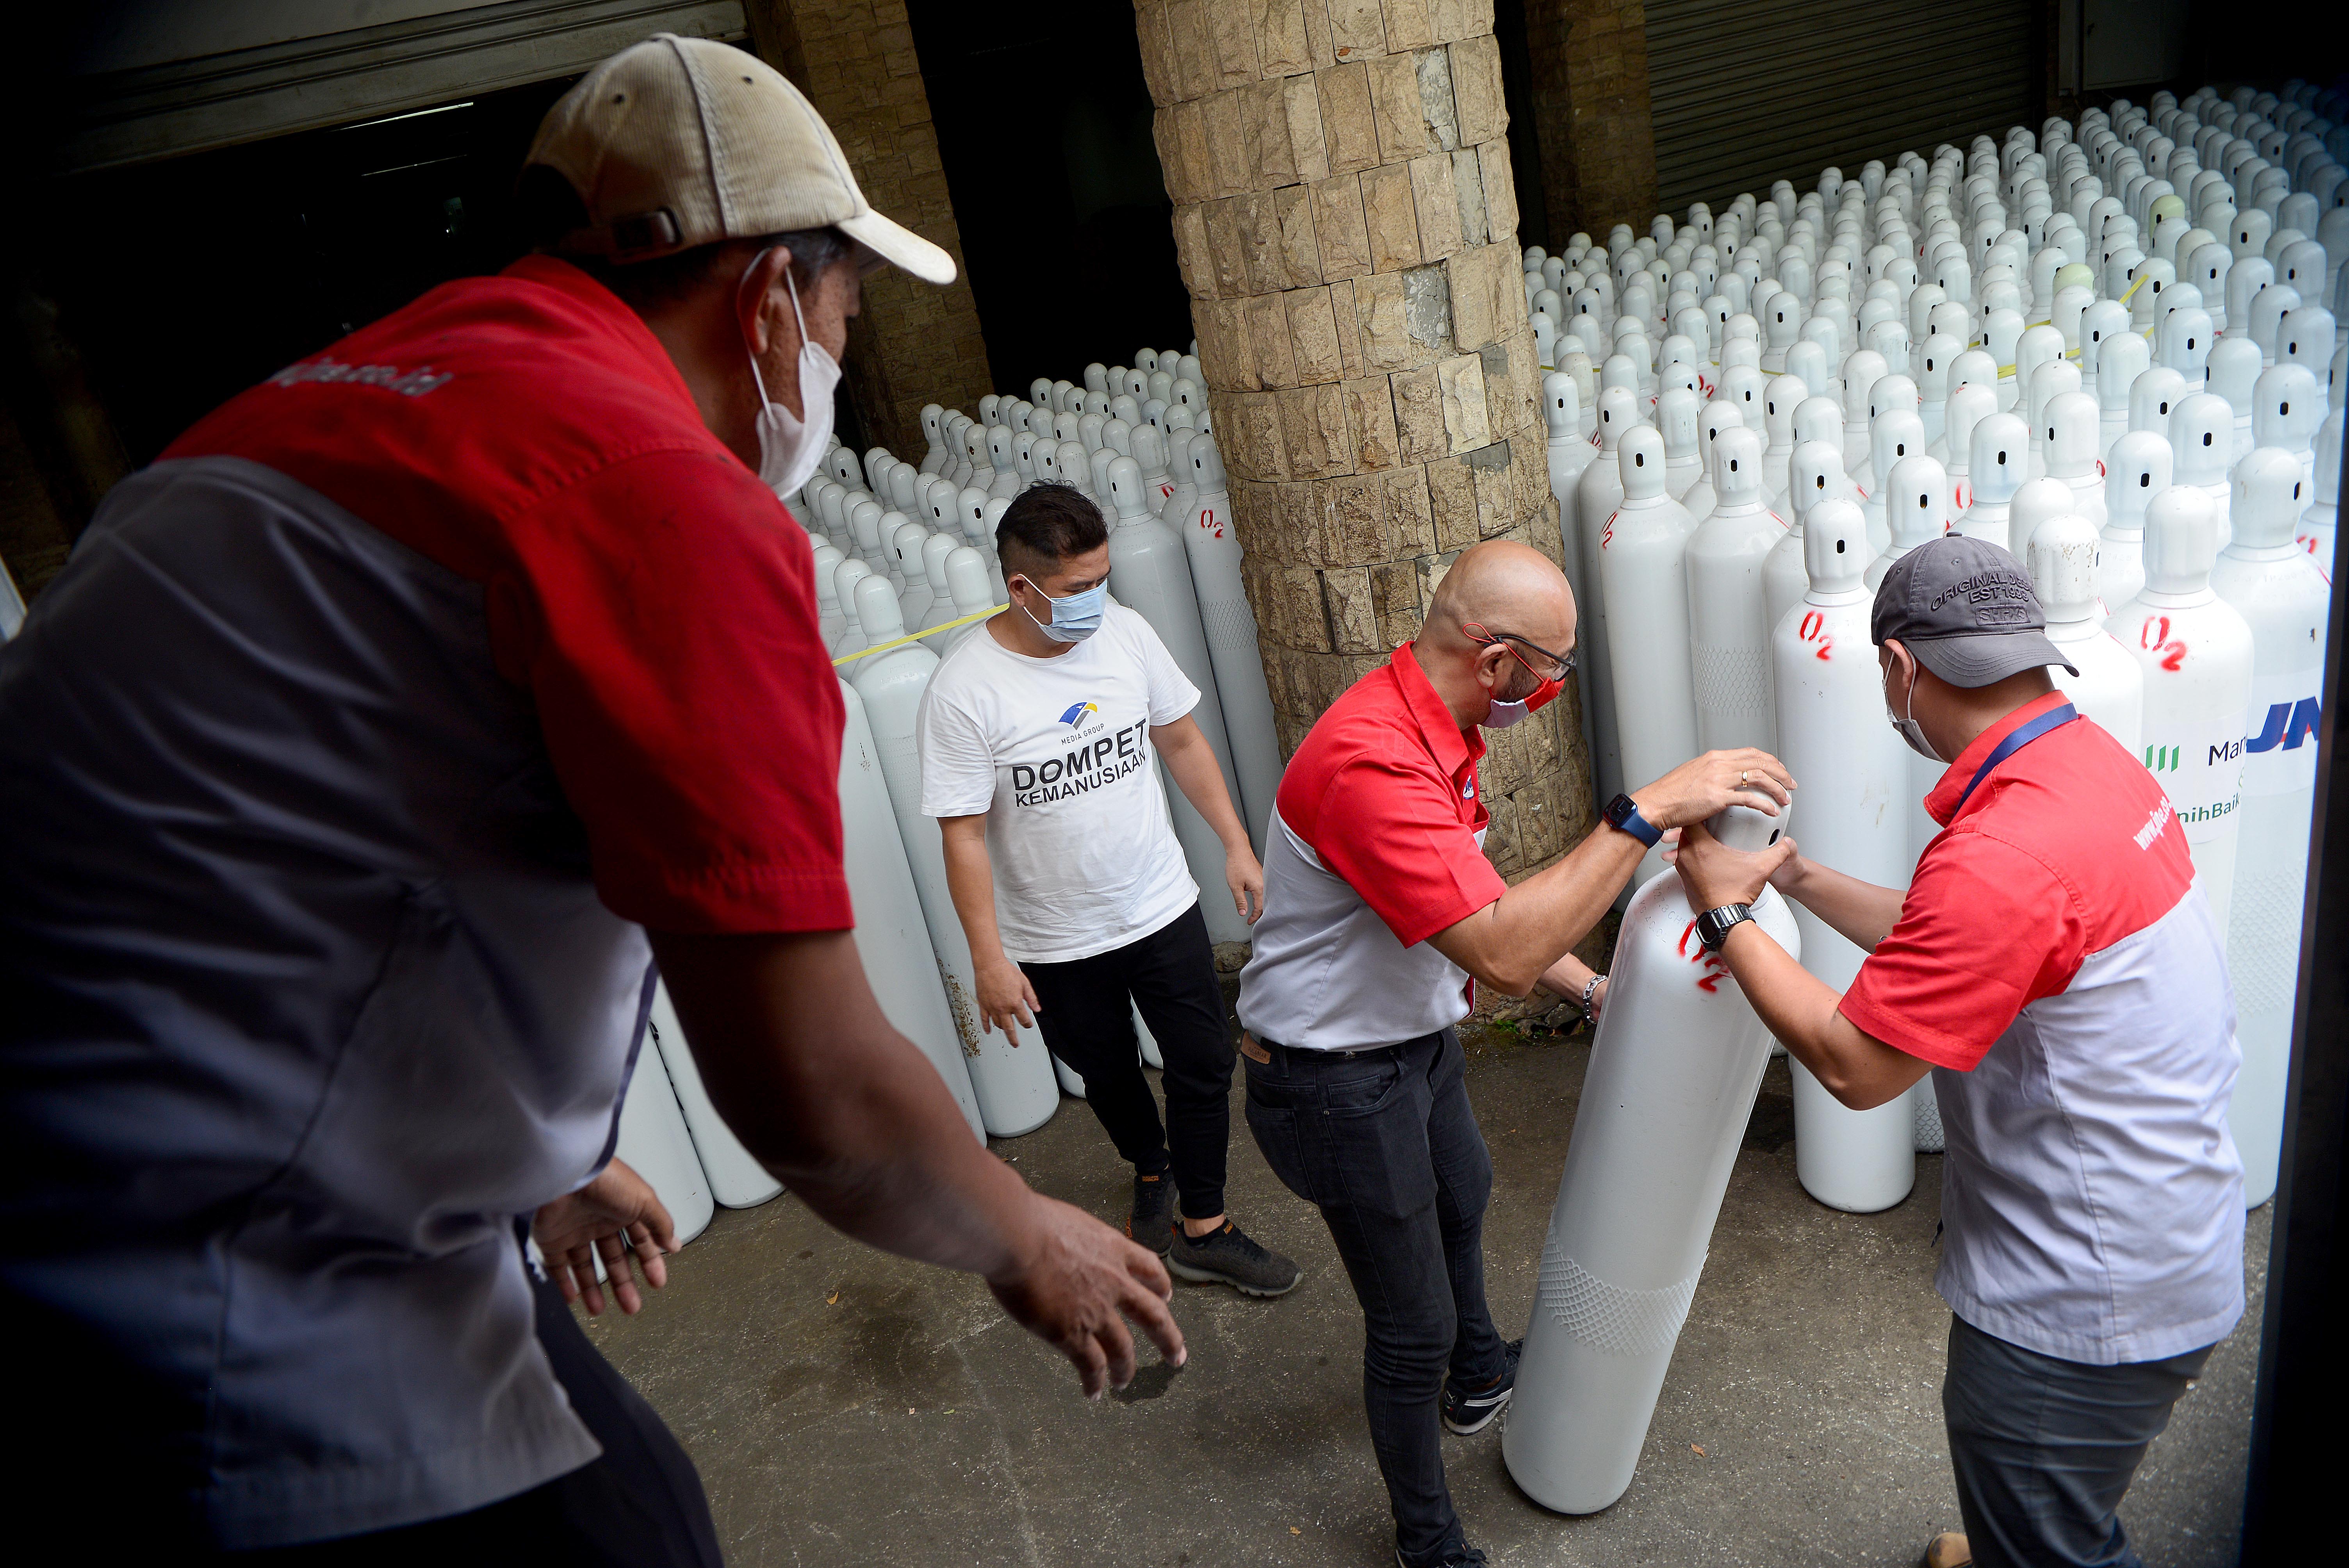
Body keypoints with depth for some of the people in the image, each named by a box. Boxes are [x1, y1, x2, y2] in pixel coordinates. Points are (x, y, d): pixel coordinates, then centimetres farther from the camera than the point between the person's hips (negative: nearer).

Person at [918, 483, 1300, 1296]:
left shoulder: (1126, 633, -9)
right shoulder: (964, 692, -22)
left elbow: (1182, 741, 4)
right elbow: (964, 838, -18)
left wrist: (1236, 843, 5)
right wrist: (990, 961, -17)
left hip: (1162, 908, 3)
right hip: (1056, 944, -2)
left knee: (1204, 1066, 8)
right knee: (1108, 1076, 21)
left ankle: (1202, 1229, 27)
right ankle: (1151, 1169, 51)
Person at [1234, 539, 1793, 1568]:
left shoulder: (1430, 728, -2)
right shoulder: (1373, 764, -36)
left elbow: (1486, 905, 10)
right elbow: (1504, 954, -43)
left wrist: (1591, 988, 8)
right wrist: (1650, 811, -41)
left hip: (1412, 1038, 11)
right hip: (1337, 1084, -11)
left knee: (1461, 1194, 34)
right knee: (1411, 1325, 6)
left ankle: (1479, 1375, 63)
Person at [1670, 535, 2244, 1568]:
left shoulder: (2004, 854, -33)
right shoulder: (2094, 762, -1)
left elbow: (1851, 1064, -24)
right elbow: (1946, 947, 10)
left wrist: (1727, 917, -13)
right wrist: (1797, 878, 12)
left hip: (2088, 1305, -9)